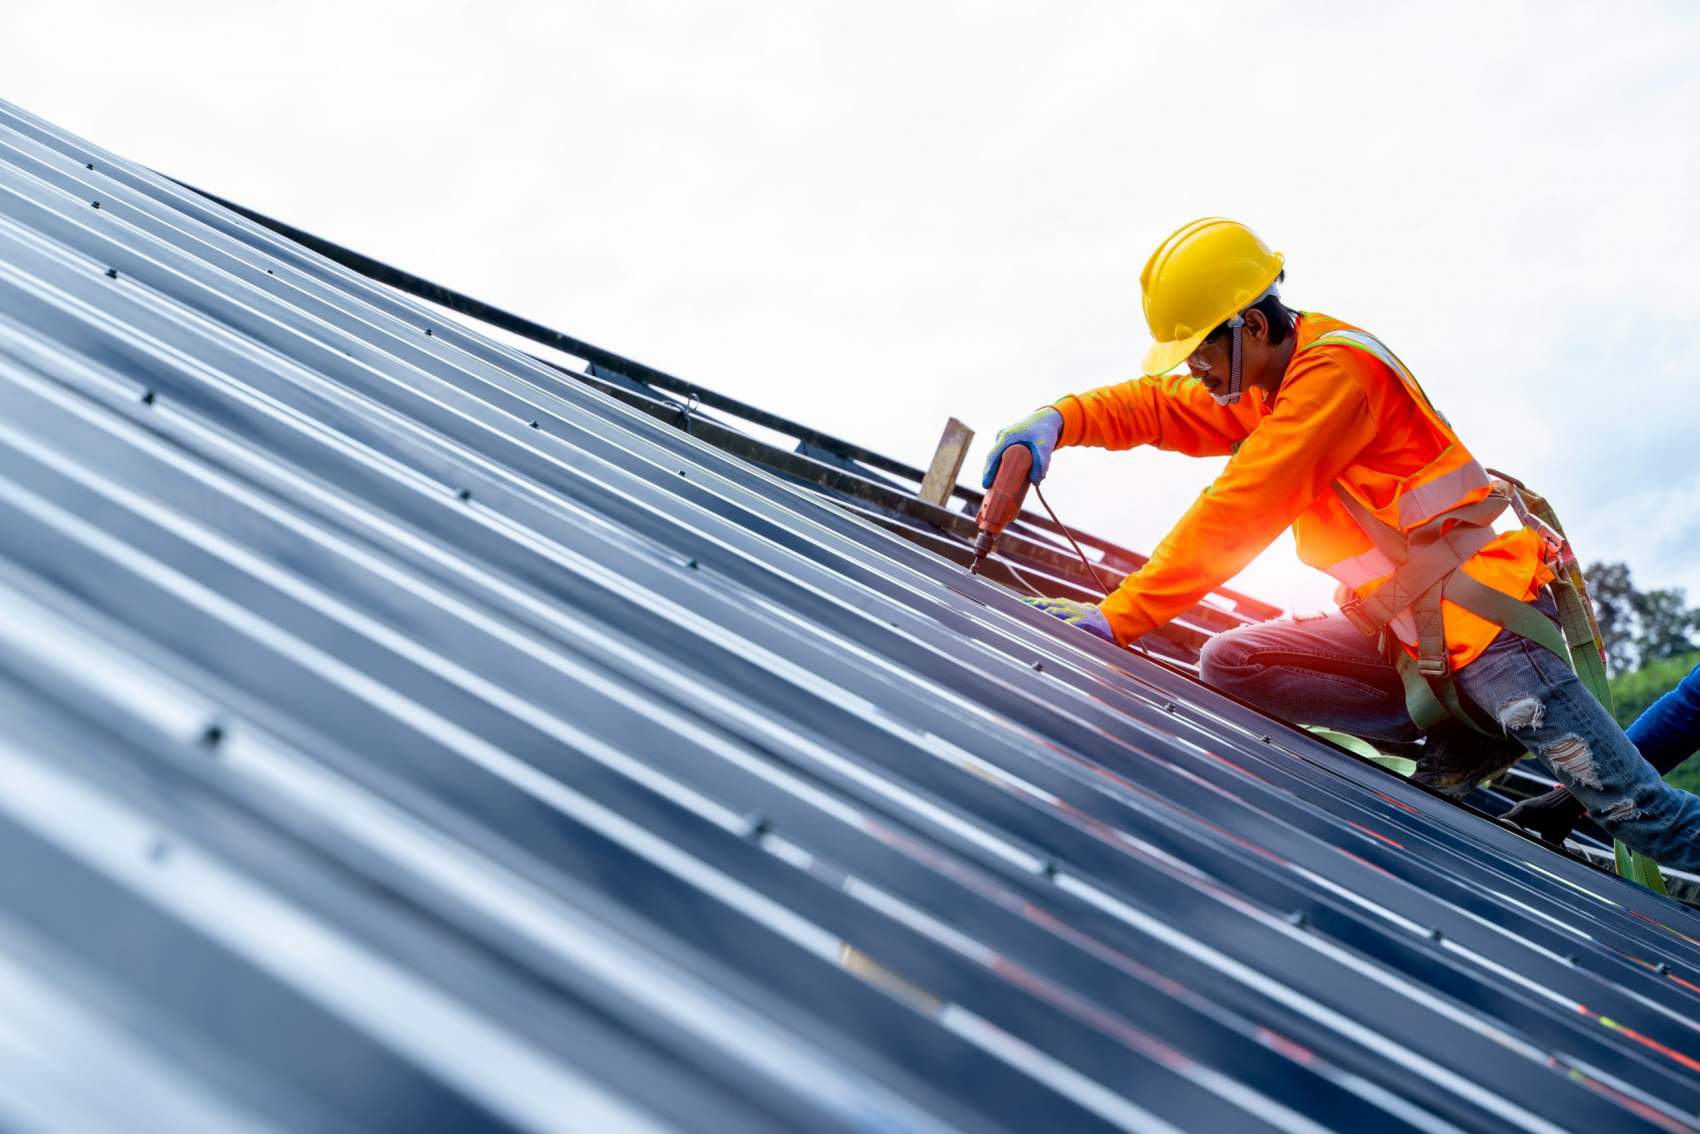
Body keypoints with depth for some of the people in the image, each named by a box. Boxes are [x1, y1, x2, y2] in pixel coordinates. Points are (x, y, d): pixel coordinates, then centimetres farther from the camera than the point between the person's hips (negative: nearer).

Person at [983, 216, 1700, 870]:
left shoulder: (1335, 370, -19)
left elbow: (1238, 515, -25)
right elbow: (1155, 406, 10)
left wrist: (1118, 618, -25)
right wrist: (1059, 421, -12)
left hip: (1480, 613, -8)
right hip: (1398, 627, 9)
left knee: (1633, 809, -8)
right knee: (1229, 663, -6)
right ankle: (1452, 724, -2)